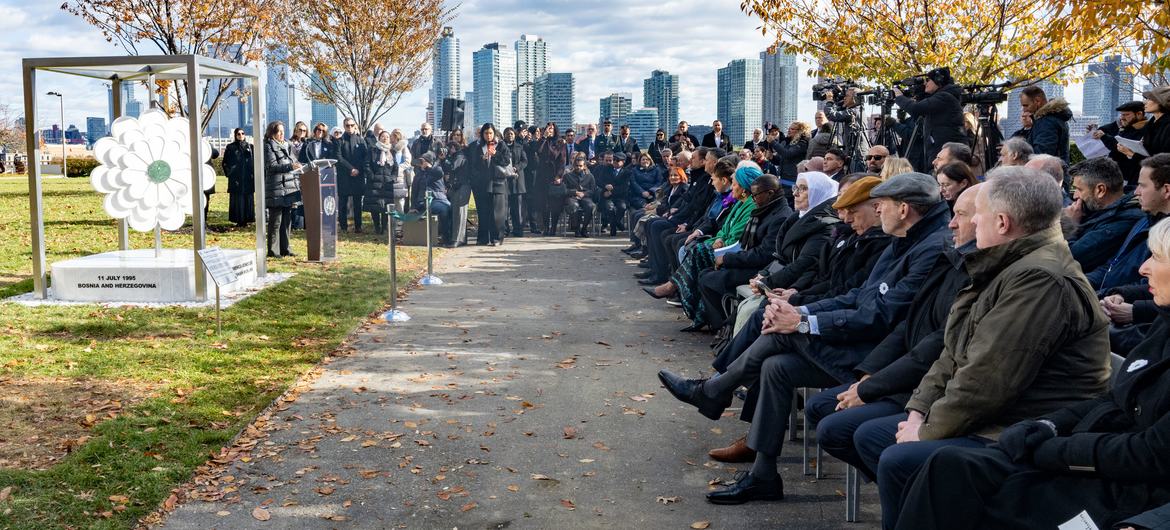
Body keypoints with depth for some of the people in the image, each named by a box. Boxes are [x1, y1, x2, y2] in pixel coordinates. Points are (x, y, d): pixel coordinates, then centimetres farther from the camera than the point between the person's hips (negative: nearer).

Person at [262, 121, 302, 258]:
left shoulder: (286, 146, 19)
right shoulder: (268, 147, -4)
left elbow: (292, 164, 24)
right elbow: (272, 166, -14)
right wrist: (290, 166, -24)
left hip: (289, 188, 7)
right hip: (276, 190, -7)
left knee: (287, 220, 9)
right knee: (276, 221, -5)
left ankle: (285, 248, 15)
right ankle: (273, 250, -1)